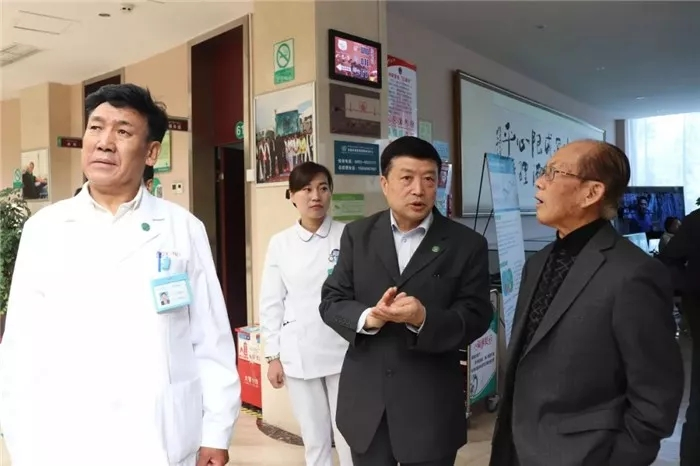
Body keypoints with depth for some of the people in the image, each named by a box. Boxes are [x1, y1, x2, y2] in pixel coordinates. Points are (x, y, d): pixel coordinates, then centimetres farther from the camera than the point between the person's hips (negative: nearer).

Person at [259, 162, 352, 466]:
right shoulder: (280, 243, 2)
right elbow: (271, 303, 5)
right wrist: (273, 355, 4)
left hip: (343, 351, -1)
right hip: (298, 355, 2)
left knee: (349, 435, 6)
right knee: (314, 437, 14)